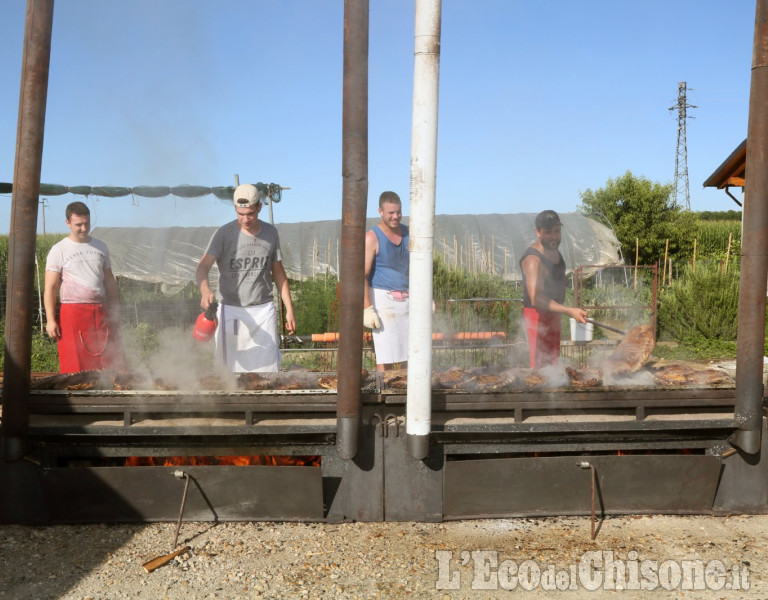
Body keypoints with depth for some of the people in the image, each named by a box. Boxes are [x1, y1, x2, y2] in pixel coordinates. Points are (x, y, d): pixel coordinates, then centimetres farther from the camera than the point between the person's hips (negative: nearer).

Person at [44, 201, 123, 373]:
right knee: (75, 367, -3)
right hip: (72, 313, -3)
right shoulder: (59, 250, 1)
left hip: (101, 313, 4)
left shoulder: (100, 247, 13)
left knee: (110, 363, 0)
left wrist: (115, 309, 17)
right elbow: (50, 288, -2)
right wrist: (50, 319, -9)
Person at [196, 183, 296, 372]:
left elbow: (278, 273, 13)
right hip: (231, 311, -2)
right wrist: (206, 292, -38)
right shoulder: (224, 233, -7)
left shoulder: (270, 232, 6)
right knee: (232, 371, 1)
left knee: (269, 369, 1)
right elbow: (203, 267, -16)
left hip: (263, 310, 3)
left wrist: (289, 309, 9)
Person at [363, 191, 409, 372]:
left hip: (407, 300, 6)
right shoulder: (372, 237, -9)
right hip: (384, 299, -6)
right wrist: (367, 308, -19)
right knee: (386, 356, -4)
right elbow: (362, 275, -13)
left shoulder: (407, 233, 9)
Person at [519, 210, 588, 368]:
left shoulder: (554, 250, 7)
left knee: (553, 363, 15)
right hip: (537, 316, -10)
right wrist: (569, 311, -39)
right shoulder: (533, 259, -24)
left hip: (553, 313, 10)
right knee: (541, 367, -13)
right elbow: (536, 299, -33)